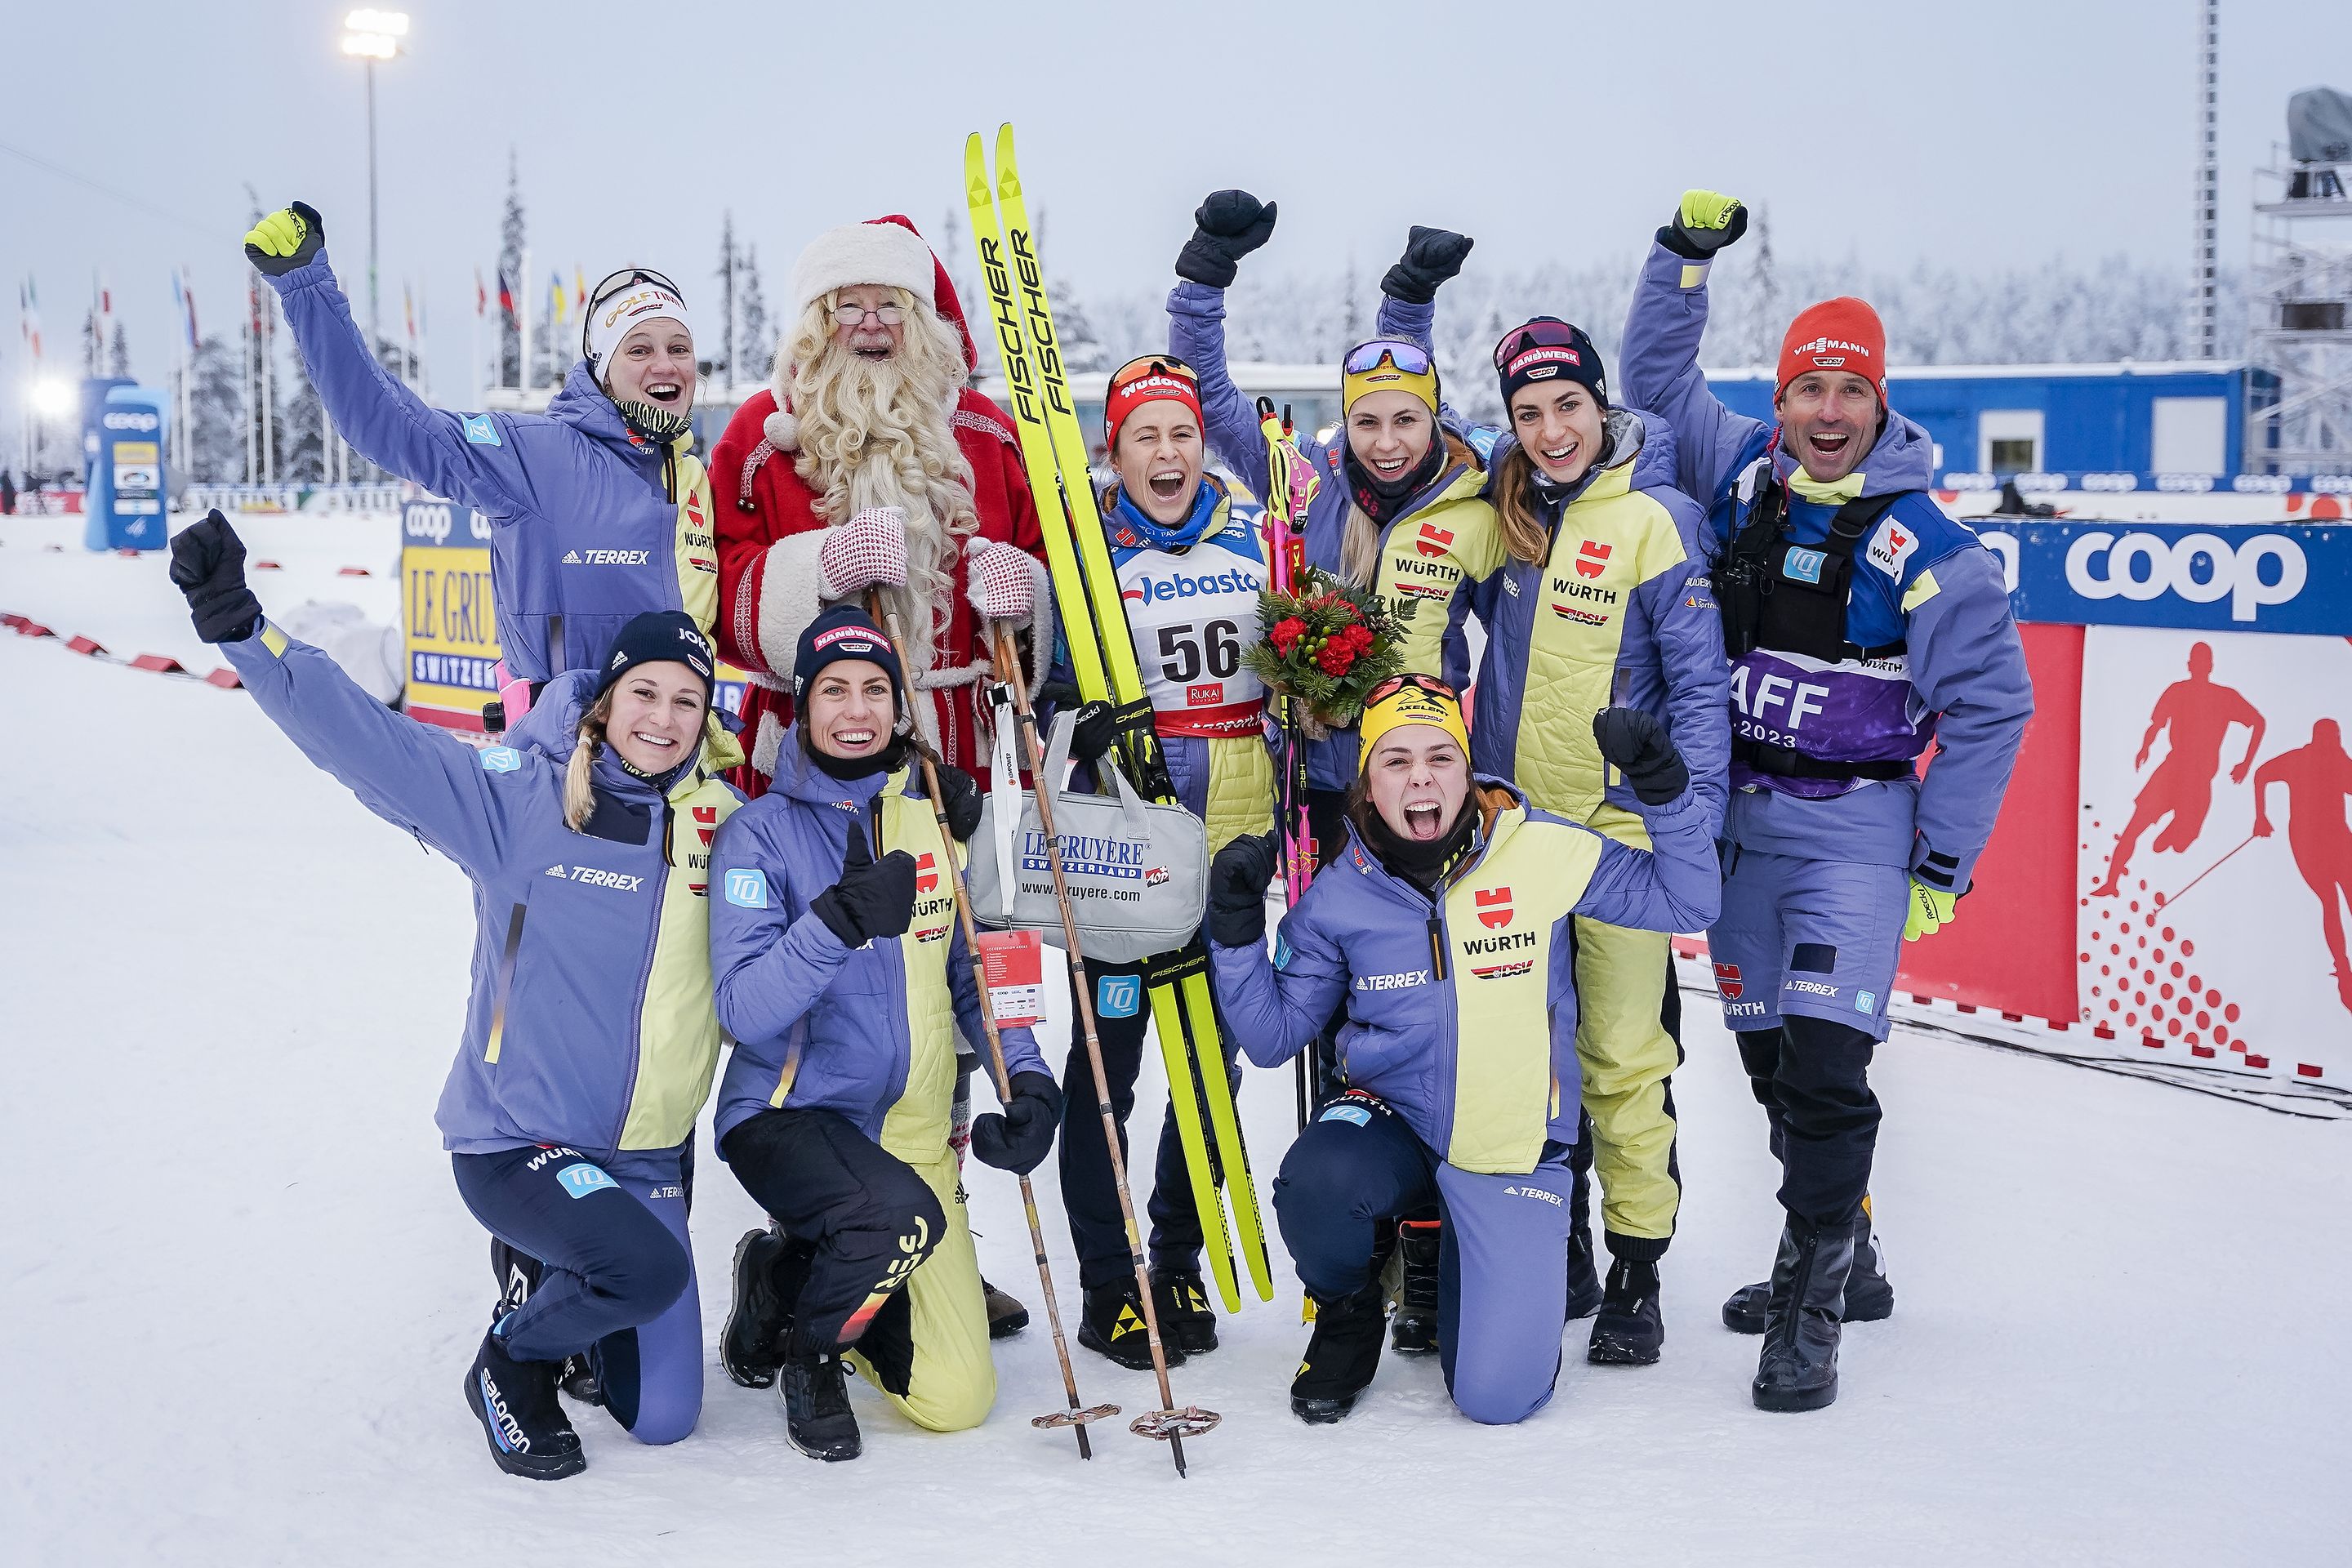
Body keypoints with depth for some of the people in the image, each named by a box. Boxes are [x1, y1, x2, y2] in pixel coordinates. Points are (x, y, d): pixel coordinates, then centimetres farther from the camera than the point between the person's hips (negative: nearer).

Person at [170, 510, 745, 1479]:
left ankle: (563, 1285, 34)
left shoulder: (725, 827, 0)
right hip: (514, 1141, -4)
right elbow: (366, 739, -18)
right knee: (649, 1265, -33)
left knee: (662, 1419, 4)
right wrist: (238, 623, -28)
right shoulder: (524, 800, -10)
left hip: (648, 1159, 4)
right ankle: (515, 1357, 1)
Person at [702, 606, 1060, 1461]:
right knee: (901, 1215, -38)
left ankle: (800, 1267, 24)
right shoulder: (762, 831, -8)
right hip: (788, 1114, -4)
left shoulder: (934, 817, 6)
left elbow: (973, 970, 13)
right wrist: (837, 921, -32)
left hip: (911, 1129, 5)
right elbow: (745, 1010, -19)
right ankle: (801, 1343, -5)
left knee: (957, 1399, -3)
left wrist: (1027, 1077, -3)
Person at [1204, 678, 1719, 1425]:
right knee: (1315, 1189, -36)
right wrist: (1238, 932, -11)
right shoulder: (1340, 896, -4)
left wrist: (1663, 787, -18)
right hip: (1390, 1119, 1)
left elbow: (1686, 903, -5)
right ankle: (1347, 1320, 1)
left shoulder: (1542, 852, -10)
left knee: (1499, 1395, -12)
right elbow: (1272, 1036, 3)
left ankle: (1448, 1271, 25)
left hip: (1514, 1146, -1)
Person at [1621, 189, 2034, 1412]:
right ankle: (1844, 1255, 30)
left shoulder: (1927, 548, -11)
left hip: (1854, 824, -5)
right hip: (1735, 817, 5)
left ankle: (1811, 1309, -5)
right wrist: (1686, 253, 5)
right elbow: (1655, 376, 17)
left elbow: (1991, 705, -7)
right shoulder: (1741, 474, 3)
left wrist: (1944, 864, -8)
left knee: (1824, 1059, -14)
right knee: (1767, 1053, 12)